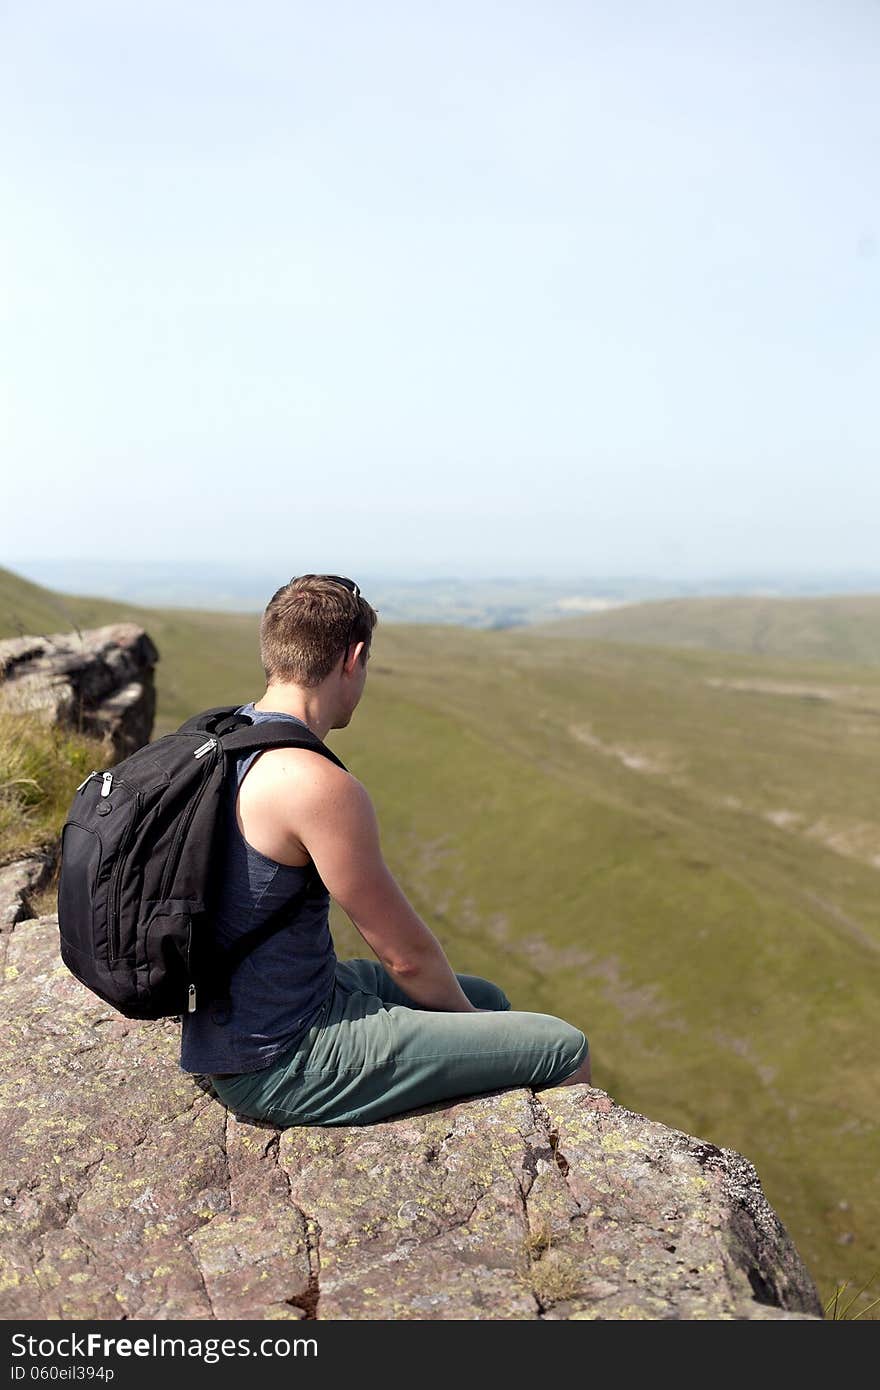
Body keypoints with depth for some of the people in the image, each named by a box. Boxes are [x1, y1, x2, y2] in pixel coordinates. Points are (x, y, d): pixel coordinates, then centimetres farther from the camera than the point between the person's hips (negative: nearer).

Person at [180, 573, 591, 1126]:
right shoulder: (320, 785, -27)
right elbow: (406, 953, -17)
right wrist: (463, 1013, 6)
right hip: (280, 1066, -9)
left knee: (488, 997, 22)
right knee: (566, 1051, -3)